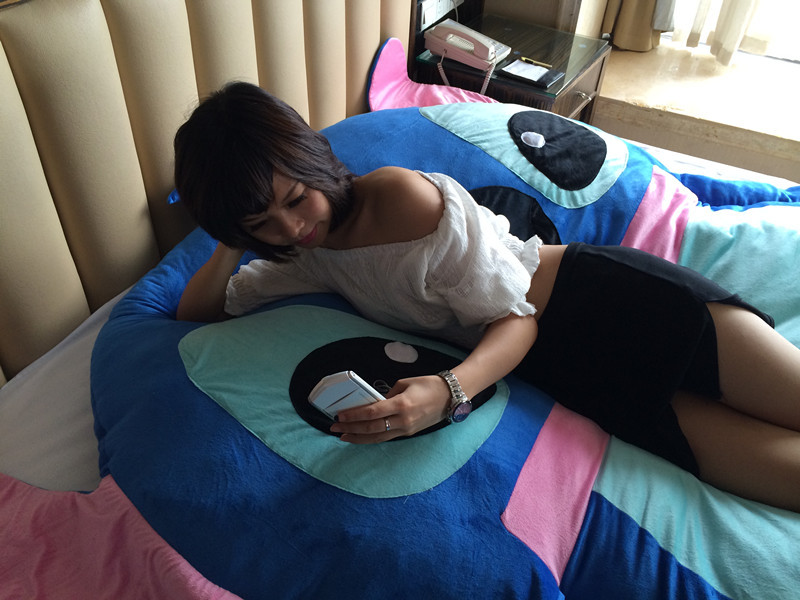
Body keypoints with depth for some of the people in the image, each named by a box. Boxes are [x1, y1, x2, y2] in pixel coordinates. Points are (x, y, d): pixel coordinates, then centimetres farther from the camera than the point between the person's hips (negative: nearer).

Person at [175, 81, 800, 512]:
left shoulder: (408, 199, -19)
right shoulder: (307, 255, 3)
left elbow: (514, 316, -15)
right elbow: (199, 310, 11)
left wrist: (448, 391, -33)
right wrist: (233, 245, -8)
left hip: (594, 295, -4)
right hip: (548, 359, 4)